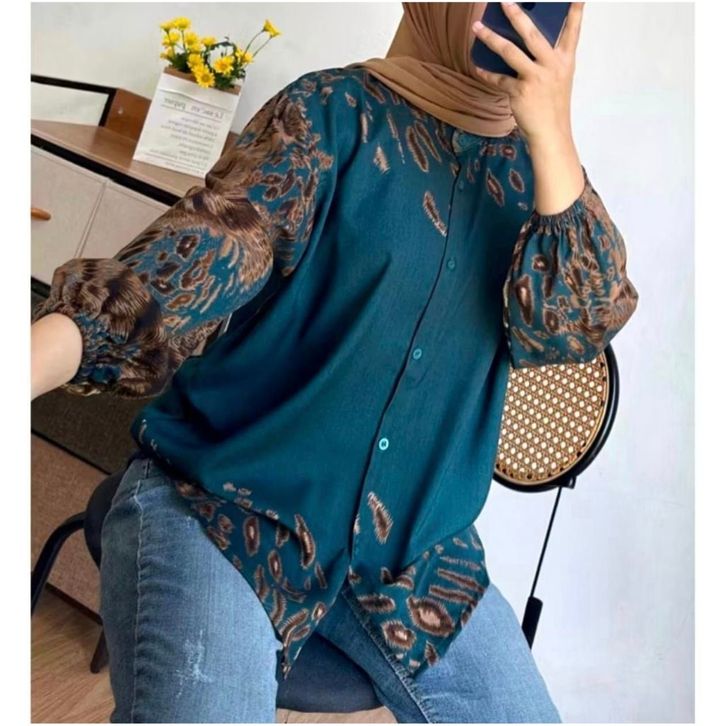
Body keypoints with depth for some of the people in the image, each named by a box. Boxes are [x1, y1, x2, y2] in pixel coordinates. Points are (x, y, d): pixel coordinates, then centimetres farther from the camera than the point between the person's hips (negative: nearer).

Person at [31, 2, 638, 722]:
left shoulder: (532, 166, 8)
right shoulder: (333, 109, -4)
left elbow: (575, 330, -6)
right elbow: (207, 249, -16)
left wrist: (552, 134, -17)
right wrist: (41, 353, -33)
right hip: (226, 502, -4)